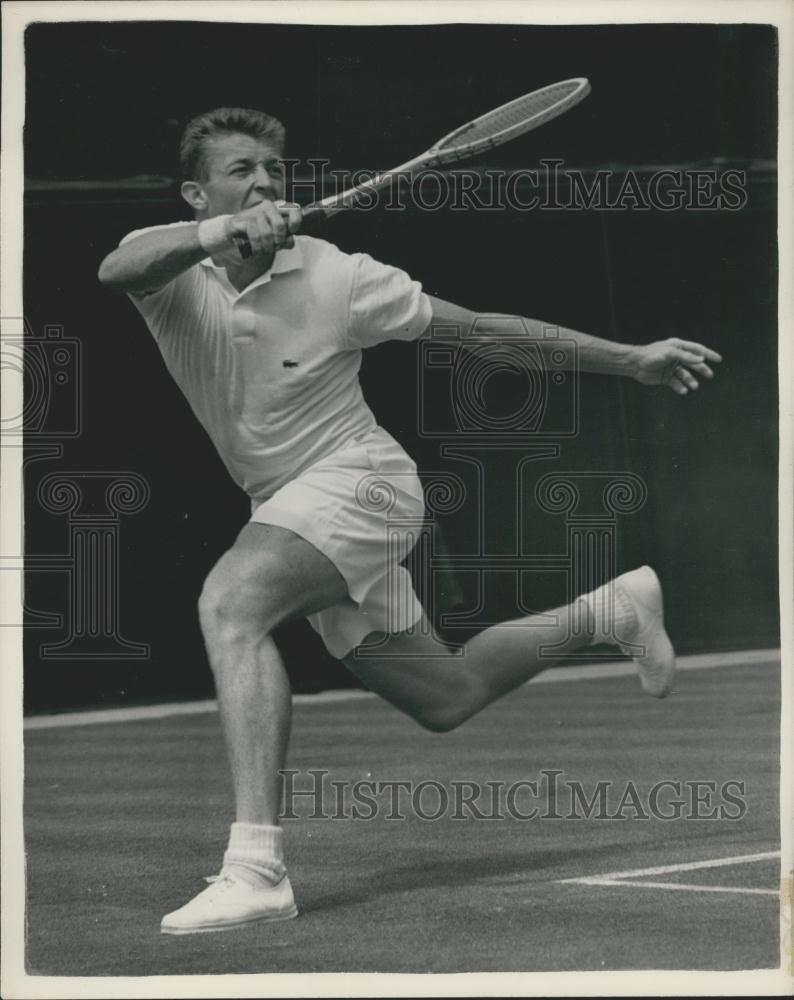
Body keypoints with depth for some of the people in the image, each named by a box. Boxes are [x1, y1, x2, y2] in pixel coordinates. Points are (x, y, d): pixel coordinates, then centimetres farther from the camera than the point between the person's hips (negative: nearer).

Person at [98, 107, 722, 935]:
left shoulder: (337, 278, -13)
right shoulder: (174, 265, -6)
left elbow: (485, 330, -5)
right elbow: (114, 270, -32)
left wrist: (632, 361, -6)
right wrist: (220, 233, -51)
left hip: (358, 478, -6)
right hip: (290, 508, 6)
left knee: (229, 602, -33)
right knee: (443, 700, 20)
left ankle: (256, 866, -44)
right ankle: (608, 611, 46)